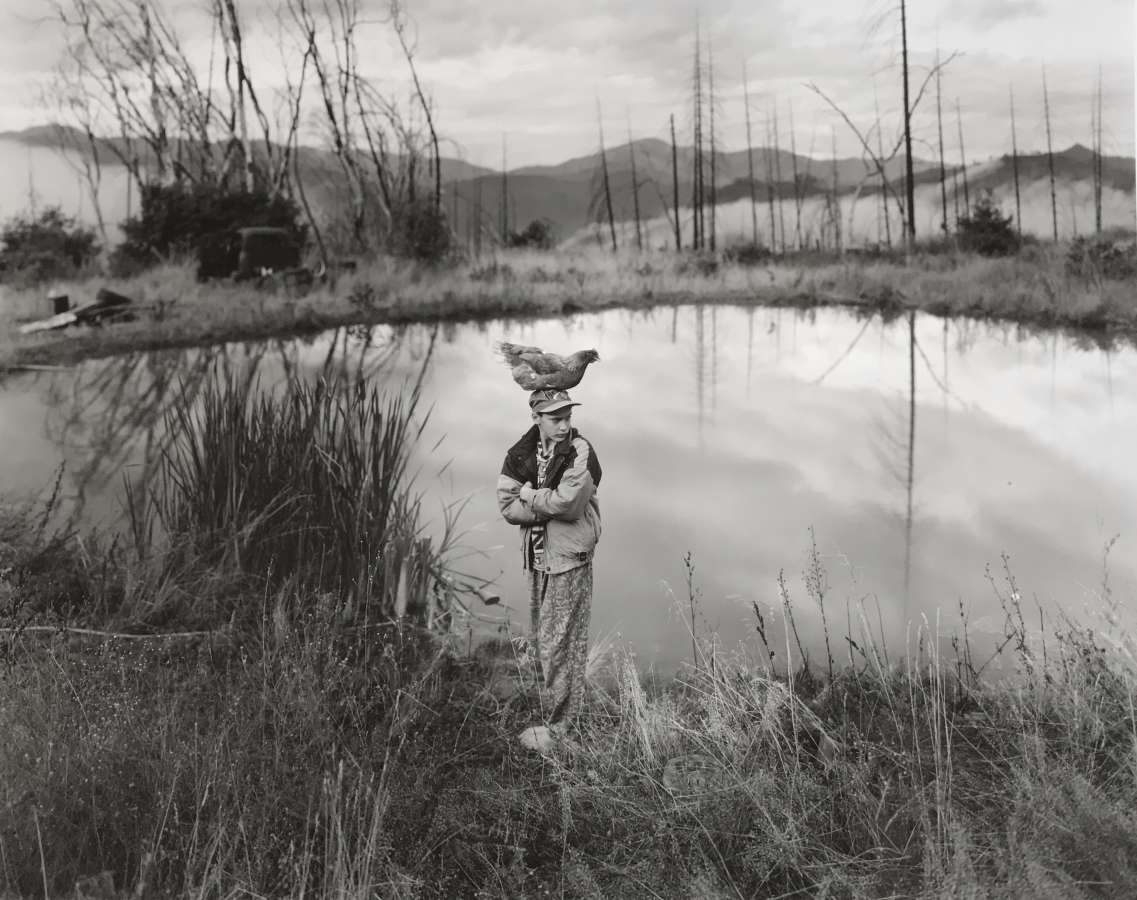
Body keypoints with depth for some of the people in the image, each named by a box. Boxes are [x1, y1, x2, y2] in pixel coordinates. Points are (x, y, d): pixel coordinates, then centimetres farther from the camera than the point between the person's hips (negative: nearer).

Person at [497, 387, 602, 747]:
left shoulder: (580, 451, -14)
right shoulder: (521, 453, 3)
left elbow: (567, 503, -23)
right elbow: (507, 505, -4)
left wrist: (529, 495, -9)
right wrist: (549, 506, -16)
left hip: (569, 559, -6)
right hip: (537, 556, 6)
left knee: (561, 646, -1)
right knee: (542, 639, 18)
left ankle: (562, 725, 10)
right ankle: (549, 702, 35)